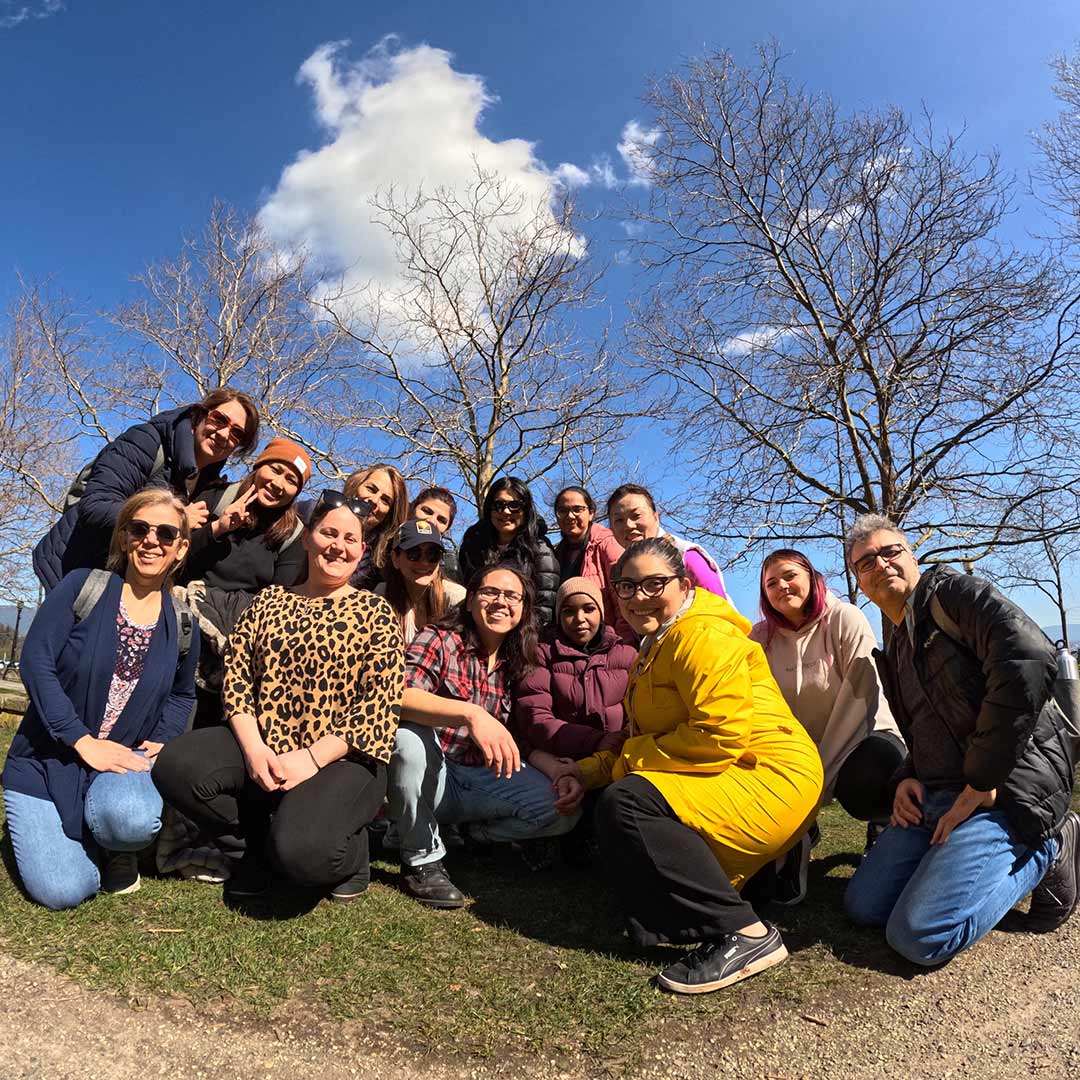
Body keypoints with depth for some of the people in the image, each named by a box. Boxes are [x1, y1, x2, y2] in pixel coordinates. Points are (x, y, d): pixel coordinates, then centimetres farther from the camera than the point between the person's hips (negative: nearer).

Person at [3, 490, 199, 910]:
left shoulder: (180, 624, 1)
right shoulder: (82, 587, -7)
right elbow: (35, 662, -14)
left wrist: (160, 742, -3)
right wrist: (83, 741, -20)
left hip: (122, 758, 1)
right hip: (47, 759, -1)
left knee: (132, 818, -34)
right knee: (61, 891, -15)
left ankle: (119, 852, 5)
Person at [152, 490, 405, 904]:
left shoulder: (375, 613, -2)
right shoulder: (269, 600, 11)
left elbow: (381, 703, -10)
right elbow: (236, 675, 5)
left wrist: (312, 758, -18)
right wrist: (253, 748, -11)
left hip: (341, 758, -4)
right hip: (262, 748, 5)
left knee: (301, 852, -29)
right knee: (174, 767, -20)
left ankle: (350, 849, 10)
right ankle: (259, 843, 7)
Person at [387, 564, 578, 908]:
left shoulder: (517, 664, 7)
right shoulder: (439, 640, -10)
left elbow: (523, 740, 10)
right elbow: (396, 697, -29)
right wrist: (471, 713, -43)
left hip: (480, 781, 4)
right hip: (431, 774, -3)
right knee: (410, 732, -35)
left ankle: (473, 833, 7)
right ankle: (421, 857, -13)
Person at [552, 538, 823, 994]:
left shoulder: (701, 636, -15)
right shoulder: (655, 649, 17)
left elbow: (719, 738, -25)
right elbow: (646, 737, 17)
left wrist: (628, 760, -15)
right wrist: (591, 770, 2)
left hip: (771, 781, -11)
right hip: (730, 785, 11)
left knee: (624, 804, -25)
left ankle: (745, 933, -17)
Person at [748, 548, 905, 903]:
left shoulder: (845, 619, -13)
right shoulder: (762, 636, -3)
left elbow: (862, 698, -20)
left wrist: (822, 775, -24)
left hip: (862, 738, -2)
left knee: (864, 785, -35)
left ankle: (883, 828, 3)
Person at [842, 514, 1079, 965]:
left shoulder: (955, 593, -6)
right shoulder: (895, 652, 19)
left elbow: (1029, 662, -24)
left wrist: (981, 782, -21)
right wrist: (907, 778, 3)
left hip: (1005, 792, -8)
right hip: (936, 796, 8)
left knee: (920, 935, -19)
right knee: (862, 905, 3)